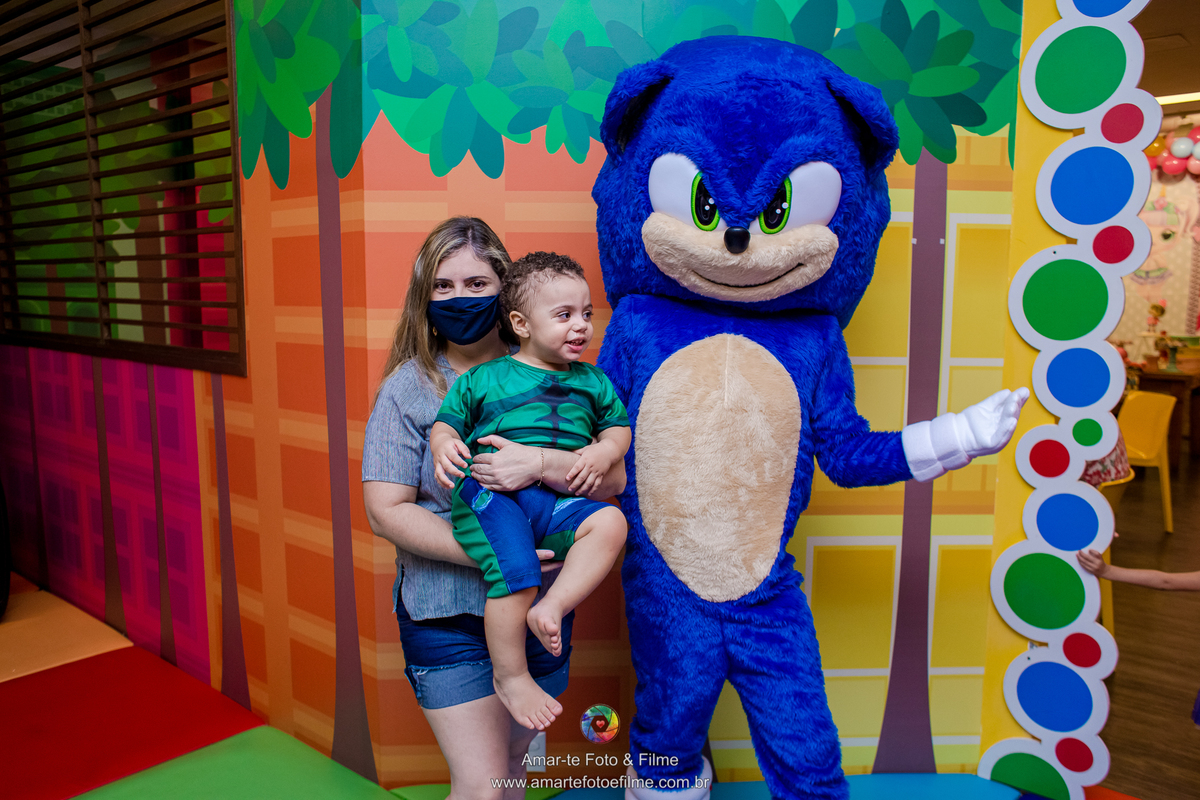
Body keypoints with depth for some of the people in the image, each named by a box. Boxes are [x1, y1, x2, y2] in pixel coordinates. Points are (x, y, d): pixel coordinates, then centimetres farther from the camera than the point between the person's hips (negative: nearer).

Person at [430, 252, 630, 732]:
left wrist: (604, 451, 3)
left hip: (556, 503, 4)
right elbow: (446, 421, 16)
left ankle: (551, 607, -22)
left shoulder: (591, 381, 23)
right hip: (488, 494, -3)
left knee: (610, 523, -25)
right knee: (516, 571, -27)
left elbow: (619, 426, 26)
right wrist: (444, 445, -8)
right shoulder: (482, 379, 14)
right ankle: (510, 677, -6)